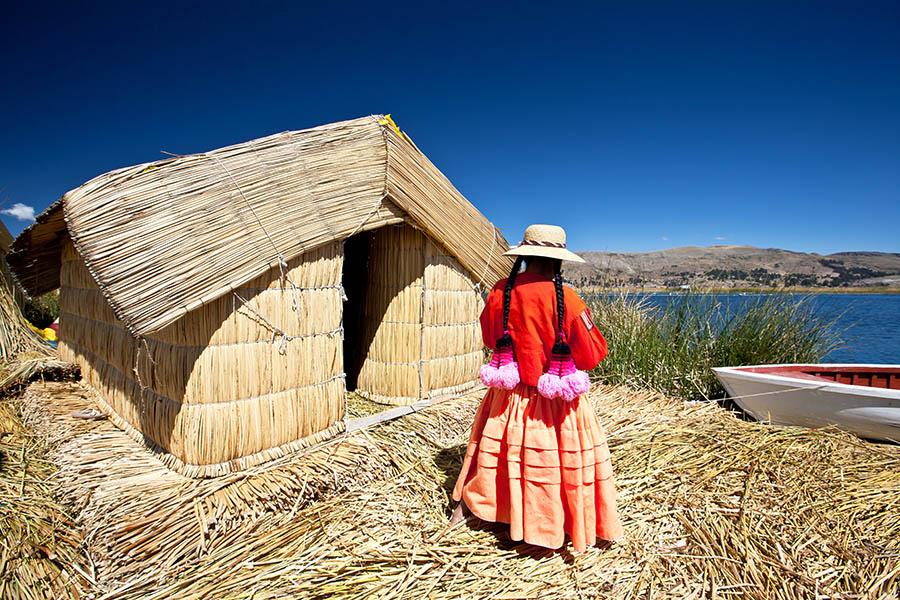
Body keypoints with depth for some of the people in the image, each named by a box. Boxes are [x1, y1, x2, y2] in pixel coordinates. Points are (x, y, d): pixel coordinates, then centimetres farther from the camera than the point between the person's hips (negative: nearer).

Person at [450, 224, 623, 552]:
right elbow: (593, 353, -12)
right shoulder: (566, 299, -21)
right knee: (559, 460, 13)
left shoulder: (500, 291, -8)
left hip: (507, 394, 4)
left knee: (497, 449, 22)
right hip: (555, 400, -4)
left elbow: (489, 337, 9)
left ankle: (465, 505, 38)